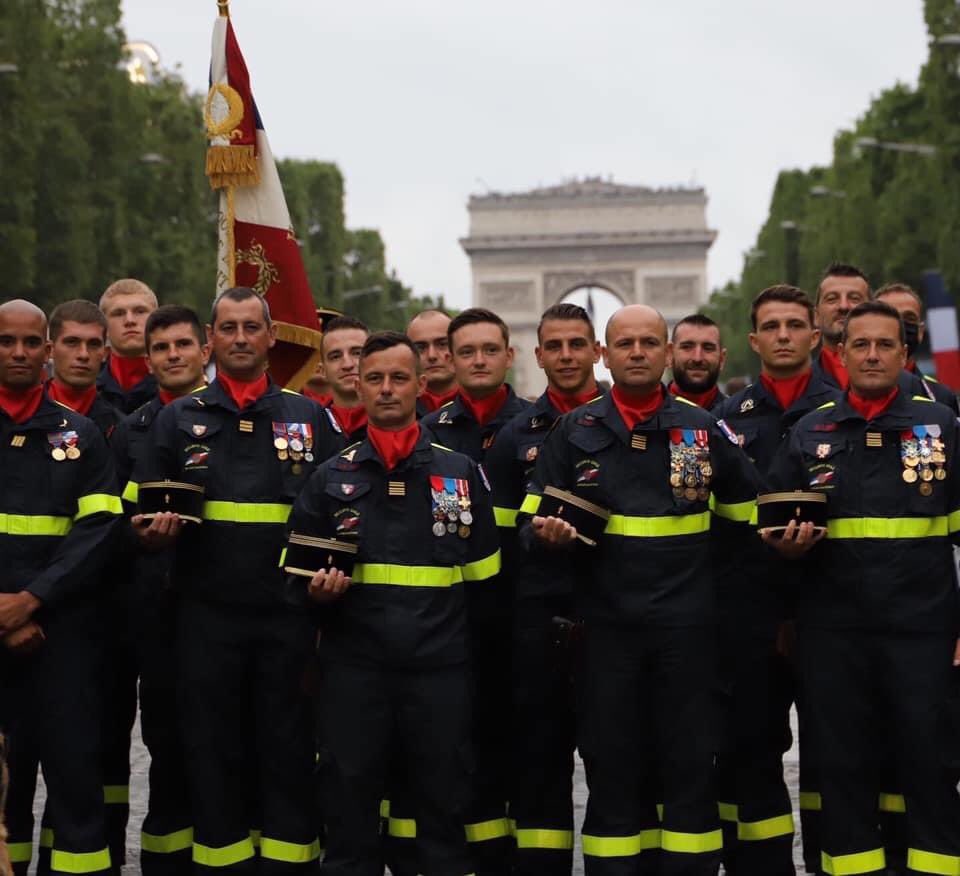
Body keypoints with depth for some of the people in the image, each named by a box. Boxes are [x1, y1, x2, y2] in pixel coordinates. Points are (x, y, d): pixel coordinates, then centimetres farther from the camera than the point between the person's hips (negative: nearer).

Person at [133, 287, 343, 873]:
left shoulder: (309, 417, 8)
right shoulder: (179, 419, 8)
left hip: (289, 616, 0)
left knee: (290, 750, 4)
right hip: (207, 618, 0)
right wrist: (157, 530, -12)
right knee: (215, 753, 5)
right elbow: (146, 514, 10)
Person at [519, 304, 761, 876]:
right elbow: (532, 521, 8)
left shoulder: (704, 428, 5)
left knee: (691, 761, 3)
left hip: (687, 624, 0)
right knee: (611, 764, 6)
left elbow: (747, 513, 14)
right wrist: (547, 534, -14)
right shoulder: (574, 431, 5)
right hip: (607, 624, 0)